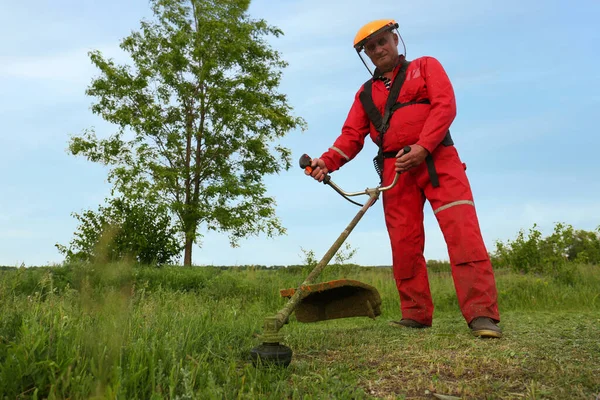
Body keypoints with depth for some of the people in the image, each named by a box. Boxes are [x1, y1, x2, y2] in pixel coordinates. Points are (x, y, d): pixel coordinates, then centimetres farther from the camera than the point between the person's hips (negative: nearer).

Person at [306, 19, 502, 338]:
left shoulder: (425, 67, 13)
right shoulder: (365, 94, 21)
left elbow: (445, 106, -3)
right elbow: (352, 135, 11)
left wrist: (422, 148, -19)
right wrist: (328, 161, -10)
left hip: (438, 160, -3)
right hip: (395, 171, 4)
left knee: (463, 232, -15)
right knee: (404, 244, 0)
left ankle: (482, 315, -16)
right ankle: (416, 314, 10)